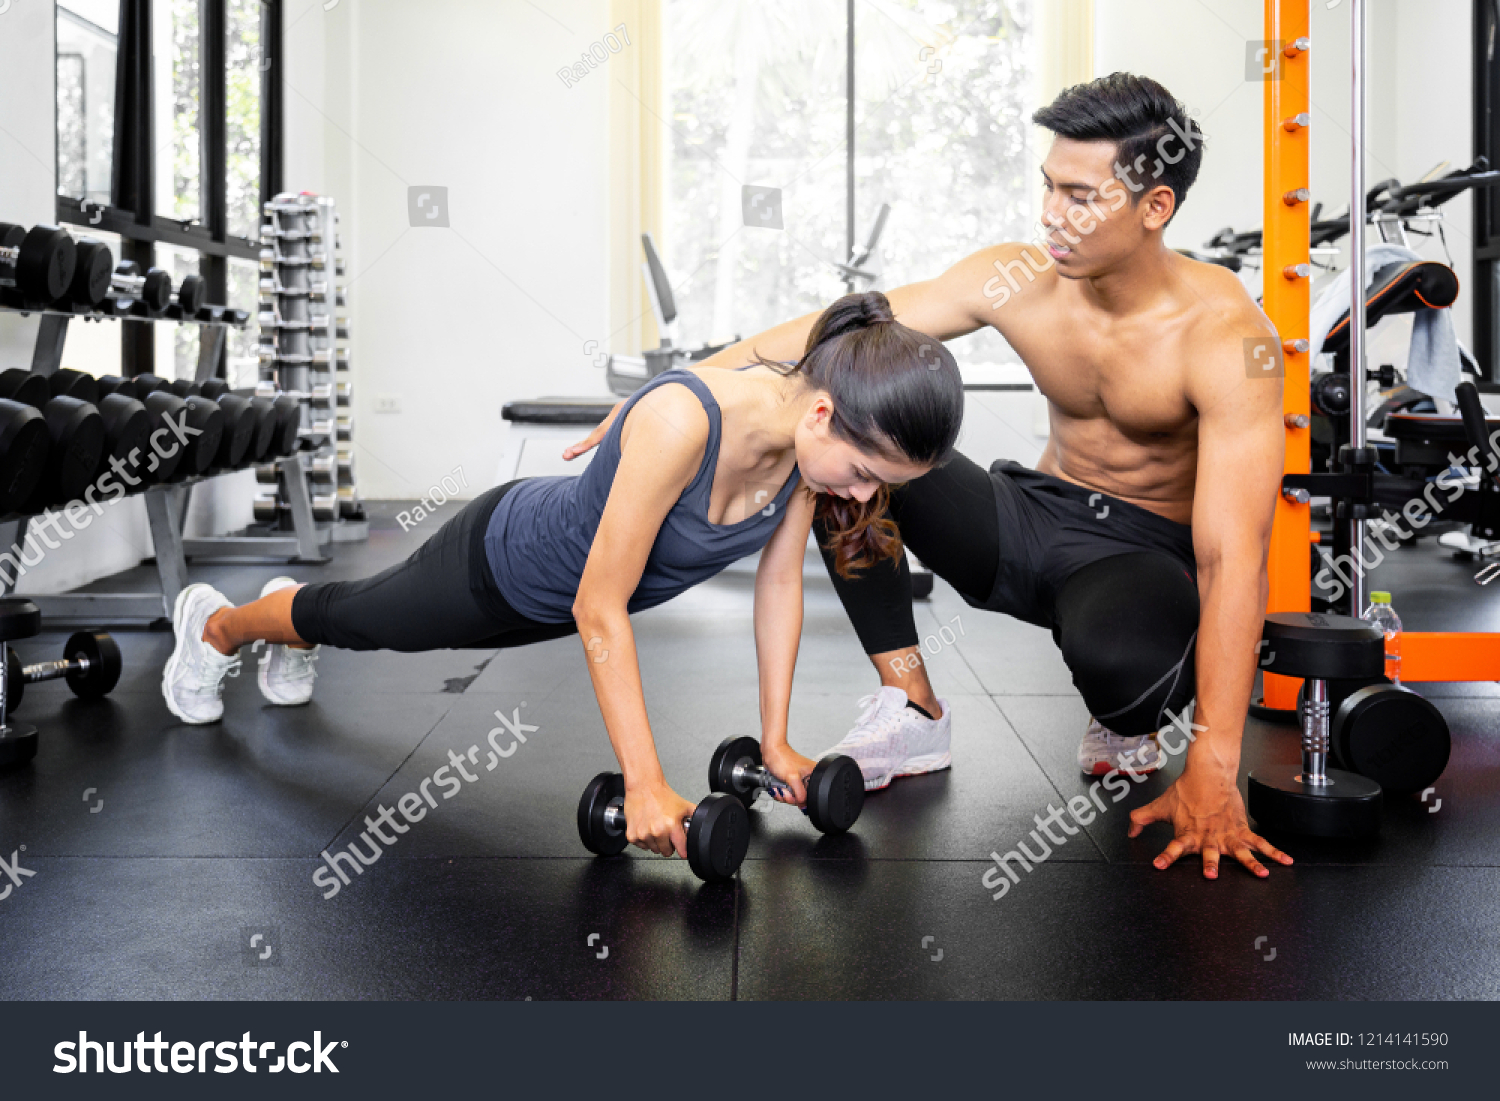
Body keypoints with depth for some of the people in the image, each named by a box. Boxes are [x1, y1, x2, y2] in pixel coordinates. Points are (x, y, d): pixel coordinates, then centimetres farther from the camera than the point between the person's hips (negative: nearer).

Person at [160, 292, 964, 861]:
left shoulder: (810, 430, -24)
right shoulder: (681, 421, -45)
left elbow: (780, 582, -10)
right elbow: (598, 611, -38)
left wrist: (775, 742, -8)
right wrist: (644, 785, -36)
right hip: (505, 560, -6)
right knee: (364, 621, 25)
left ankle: (296, 627, 66)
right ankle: (216, 625, 56)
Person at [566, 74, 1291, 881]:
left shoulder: (1225, 335, -24)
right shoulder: (1017, 280, -11)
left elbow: (1233, 560, -30)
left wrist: (1211, 773, -35)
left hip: (1150, 556, -4)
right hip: (1032, 515, 5)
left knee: (1116, 652, -43)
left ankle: (1132, 727, 0)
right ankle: (910, 712, -8)